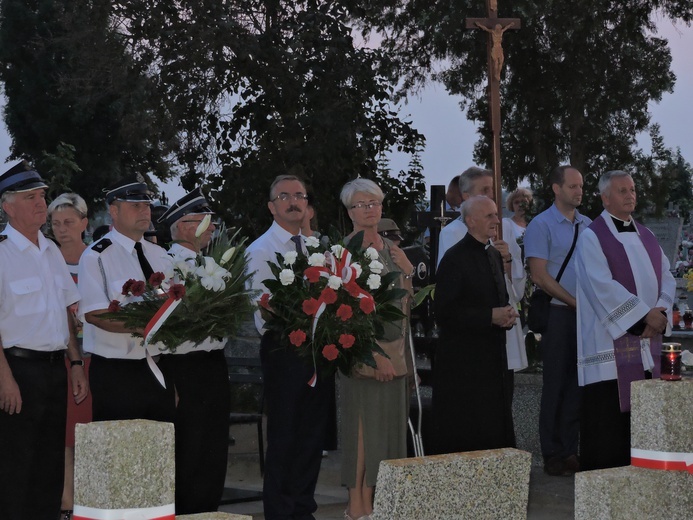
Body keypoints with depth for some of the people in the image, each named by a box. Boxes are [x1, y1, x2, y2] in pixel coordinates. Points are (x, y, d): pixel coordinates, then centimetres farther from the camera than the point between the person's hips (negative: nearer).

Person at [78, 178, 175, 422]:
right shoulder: (96, 257, -7)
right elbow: (94, 314, -17)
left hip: (160, 368, 6)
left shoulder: (159, 255, 13)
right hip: (116, 373, -6)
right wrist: (142, 327, -27)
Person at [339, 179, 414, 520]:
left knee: (388, 420, 9)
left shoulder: (390, 248, 13)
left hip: (393, 345, 7)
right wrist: (375, 354, -19)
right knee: (363, 420, -5)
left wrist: (407, 272, -1)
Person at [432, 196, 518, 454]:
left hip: (492, 355, 8)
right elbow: (445, 313, -16)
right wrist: (490, 317, -18)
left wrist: (507, 313, 3)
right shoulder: (455, 258, -11)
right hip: (464, 362, -8)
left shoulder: (494, 255, 15)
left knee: (495, 429, 7)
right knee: (465, 435, -4)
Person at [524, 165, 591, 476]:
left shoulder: (588, 225, 14)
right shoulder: (541, 225, -4)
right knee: (556, 384, 0)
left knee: (579, 384, 7)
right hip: (558, 314, -5)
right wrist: (576, 302, -12)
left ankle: (570, 450, 14)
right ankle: (553, 454, 7)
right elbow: (539, 275, -10)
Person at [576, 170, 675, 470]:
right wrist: (644, 314, -16)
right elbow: (604, 287, -14)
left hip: (647, 342, 6)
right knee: (608, 411, -6)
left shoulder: (645, 236, 17)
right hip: (610, 343, -6)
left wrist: (661, 311, -6)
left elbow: (666, 277, 13)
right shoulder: (592, 238, -4)